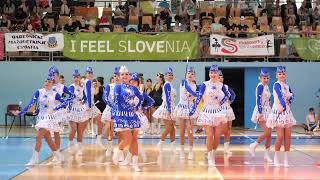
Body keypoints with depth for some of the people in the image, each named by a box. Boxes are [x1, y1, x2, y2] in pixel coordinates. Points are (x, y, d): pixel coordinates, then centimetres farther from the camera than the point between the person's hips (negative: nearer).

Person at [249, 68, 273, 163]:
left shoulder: (267, 87, 13)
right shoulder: (260, 86, -12)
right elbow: (258, 99, -18)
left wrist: (270, 112, 18)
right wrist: (260, 113, -23)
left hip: (267, 111, 8)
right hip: (261, 111, -8)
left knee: (269, 134, 4)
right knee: (267, 133, -15)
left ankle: (267, 154, 10)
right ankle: (254, 145, 5)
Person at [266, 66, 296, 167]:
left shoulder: (287, 86, 13)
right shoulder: (276, 85, -7)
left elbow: (291, 97, 14)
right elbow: (280, 96, -17)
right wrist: (284, 106, -22)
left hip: (287, 112, 6)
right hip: (278, 112, -6)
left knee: (288, 136, 2)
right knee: (280, 136, -11)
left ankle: (286, 159, 8)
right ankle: (276, 158, 4)